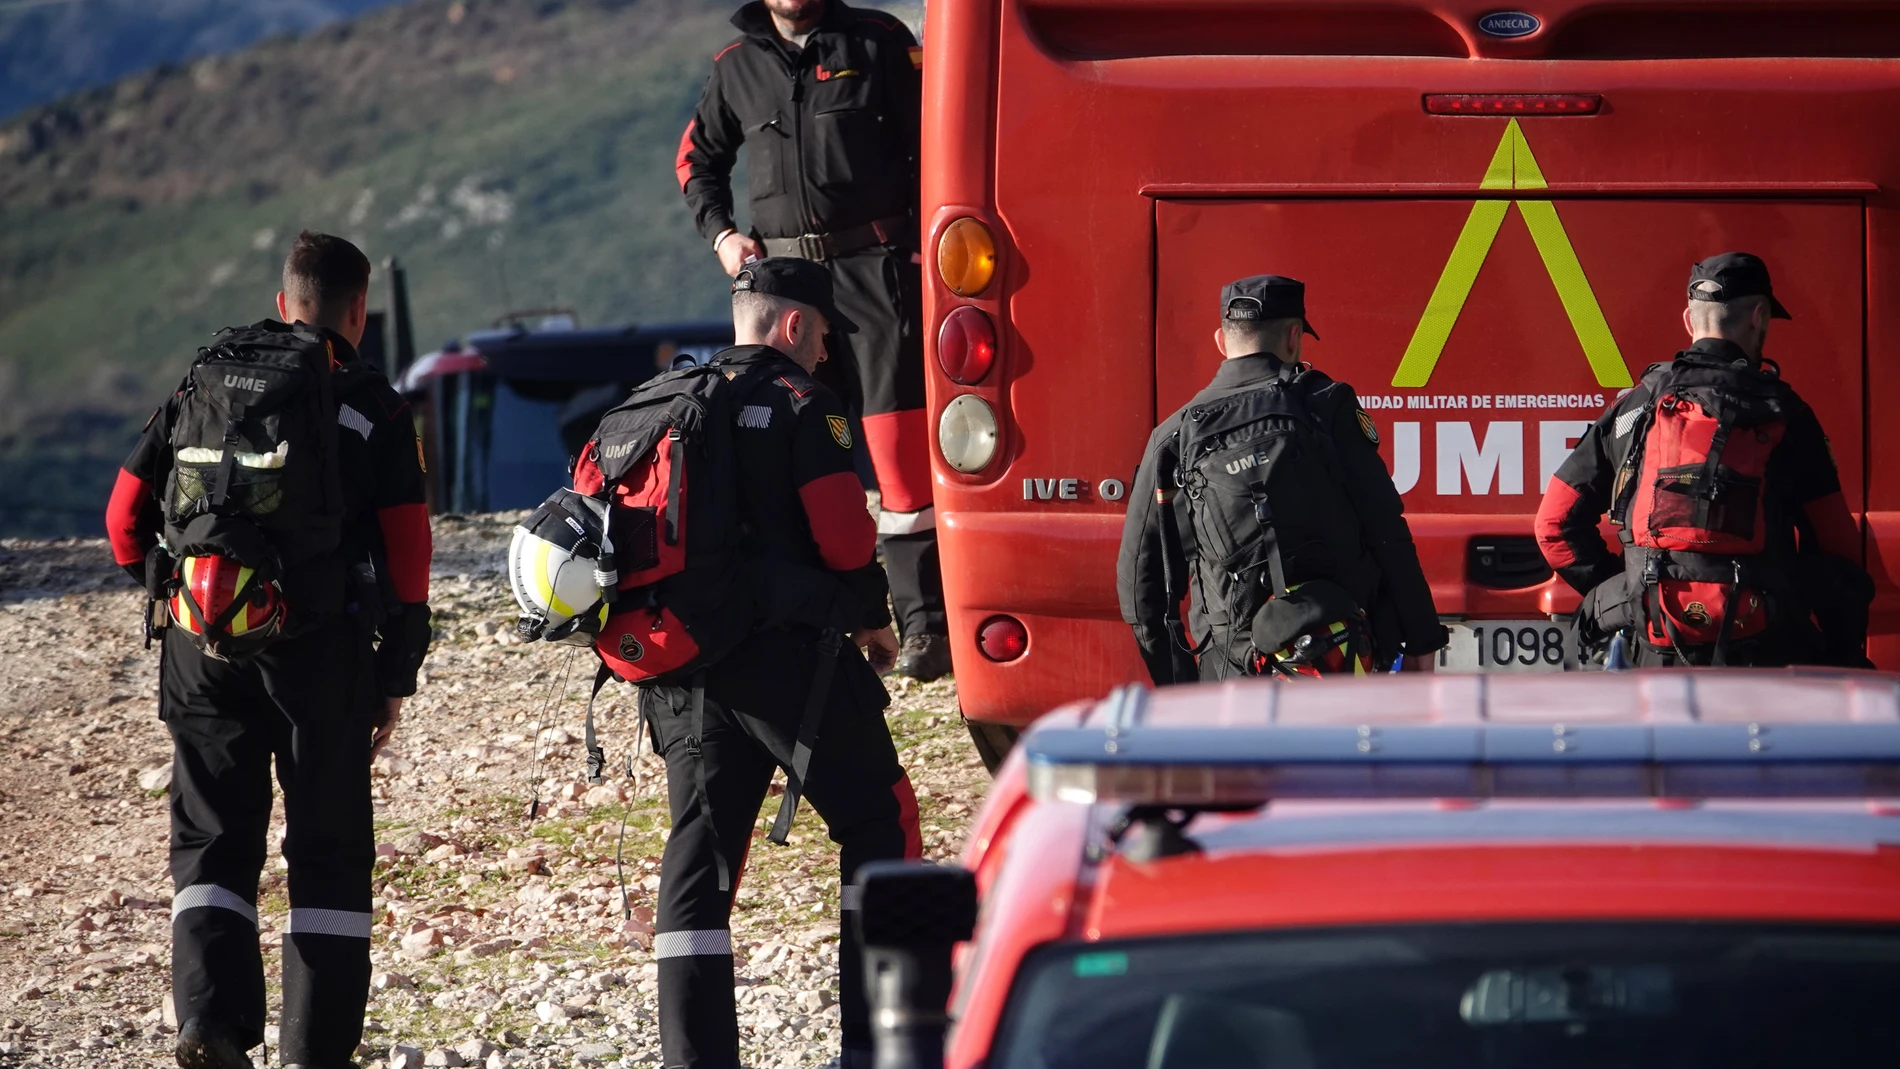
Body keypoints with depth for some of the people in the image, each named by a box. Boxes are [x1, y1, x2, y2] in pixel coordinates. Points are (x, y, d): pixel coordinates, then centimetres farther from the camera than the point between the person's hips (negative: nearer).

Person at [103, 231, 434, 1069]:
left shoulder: (201, 386, 11)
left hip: (203, 651, 2)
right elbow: (406, 552, -2)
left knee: (211, 843, 9)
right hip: (322, 652, -2)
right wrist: (397, 677, 5)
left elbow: (125, 513, 9)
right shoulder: (371, 405, 2)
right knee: (328, 852, 7)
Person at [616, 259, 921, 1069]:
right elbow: (843, 534, -12)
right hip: (788, 659, -6)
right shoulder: (801, 406, -6)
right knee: (880, 825, 6)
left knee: (699, 852, 8)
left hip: (684, 669, 6)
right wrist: (871, 617, 6)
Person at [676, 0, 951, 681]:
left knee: (899, 447, -10)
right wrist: (720, 235, 9)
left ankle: (925, 624, -9)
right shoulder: (737, 67, 13)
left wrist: (923, 247, -6)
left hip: (877, 269, -4)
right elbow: (699, 159, 26)